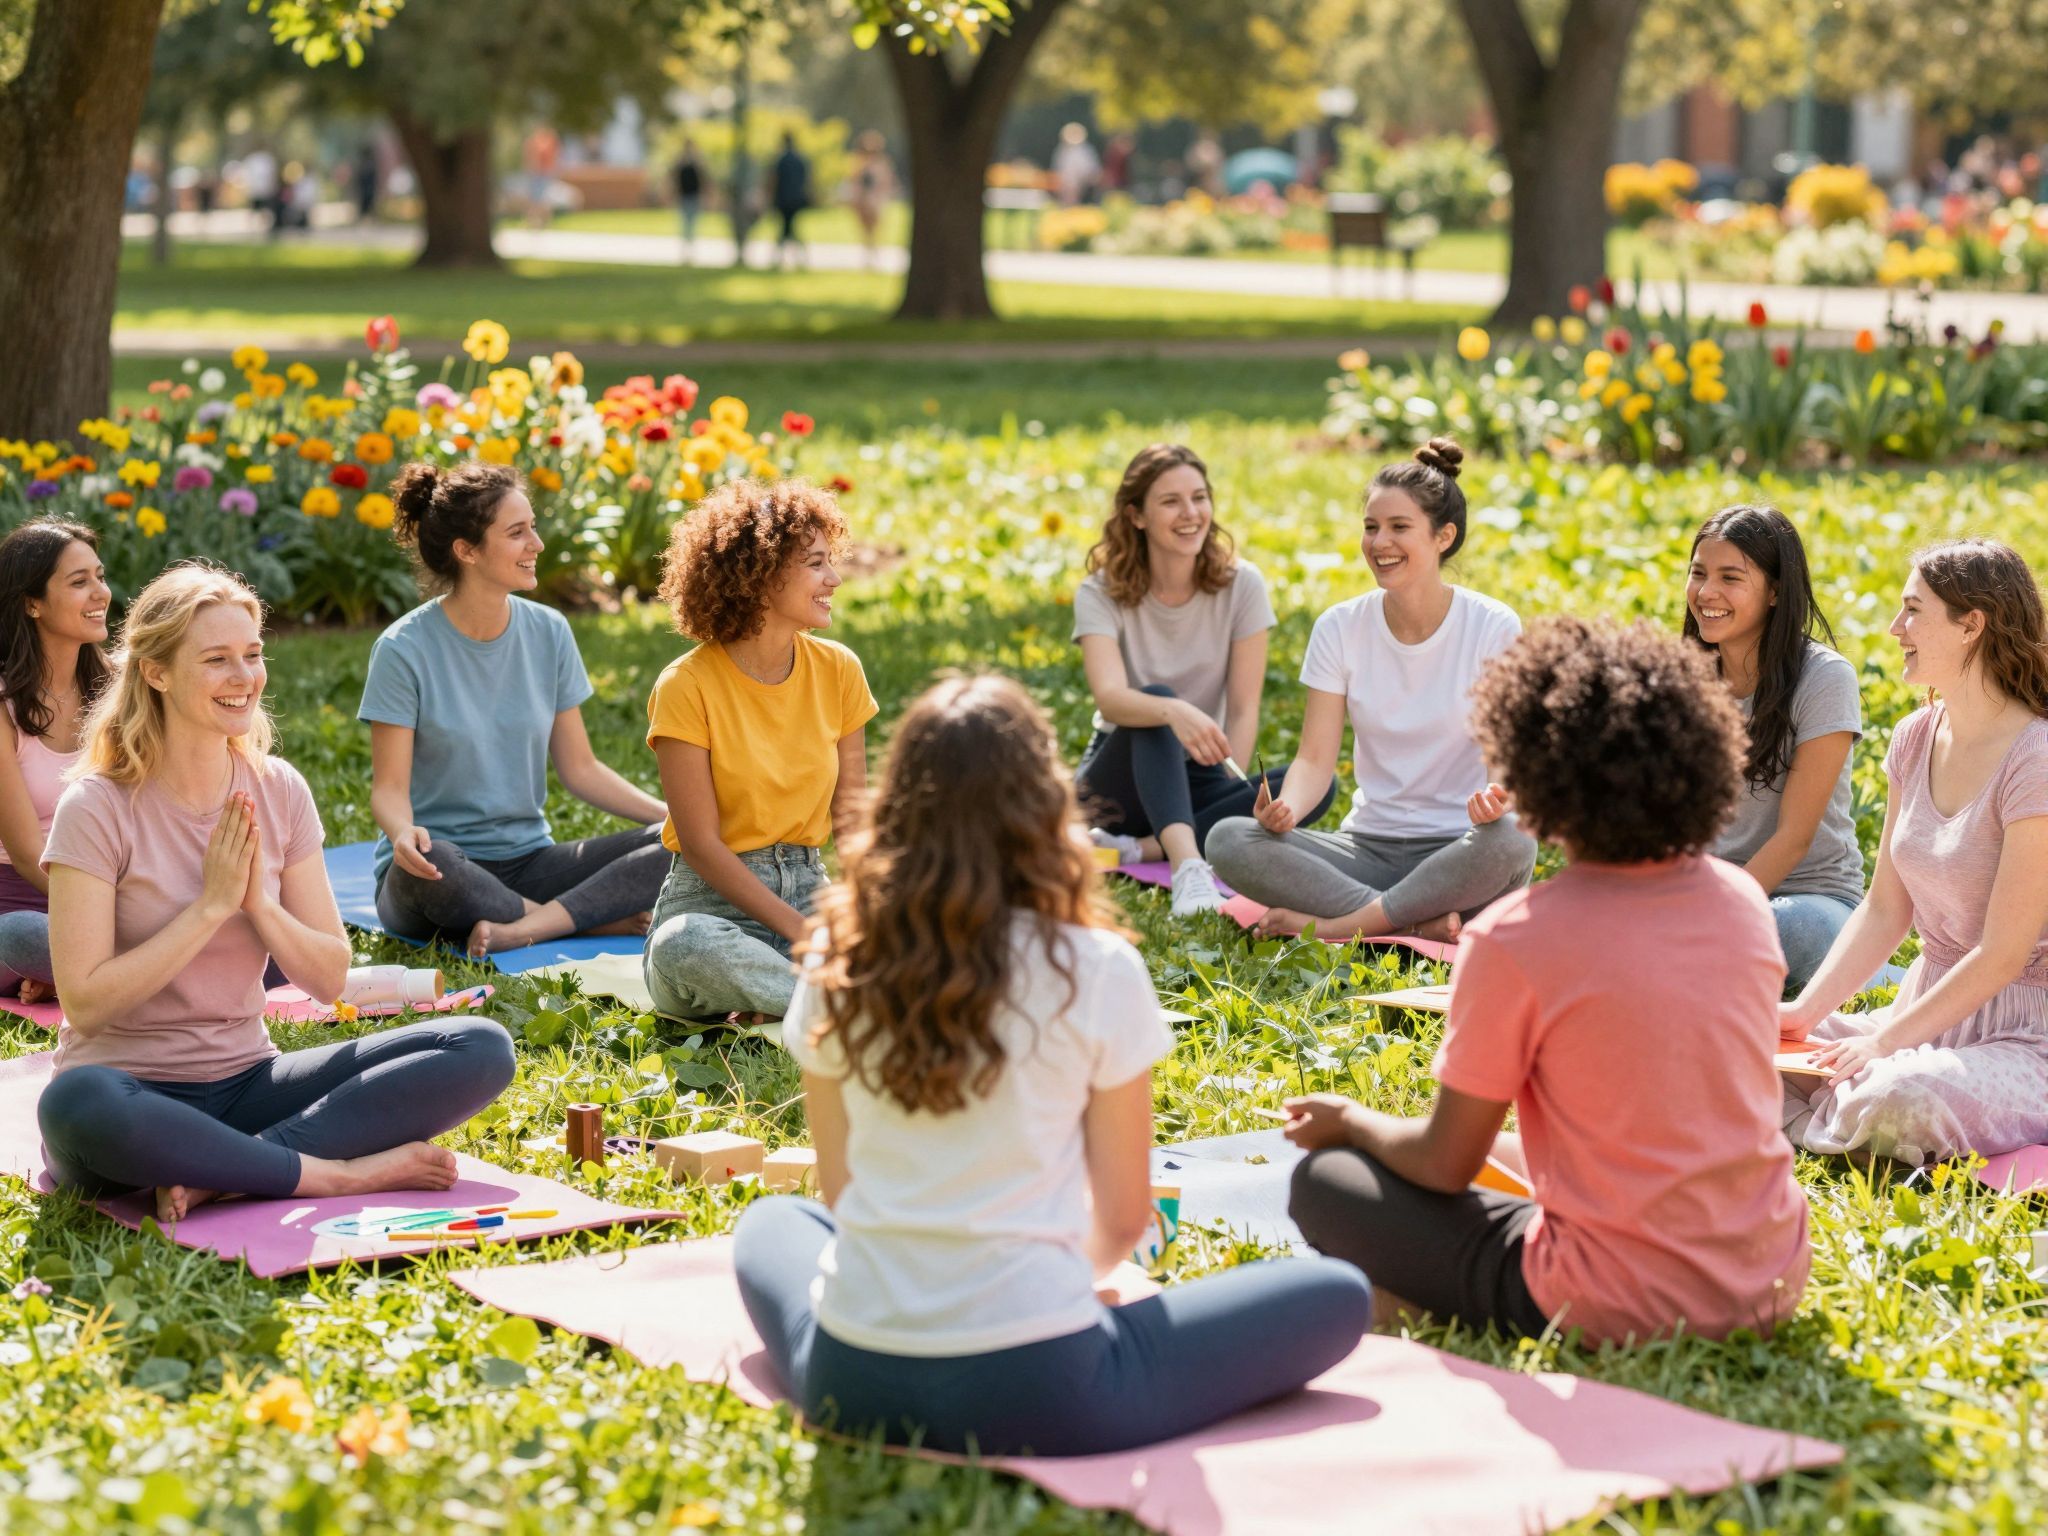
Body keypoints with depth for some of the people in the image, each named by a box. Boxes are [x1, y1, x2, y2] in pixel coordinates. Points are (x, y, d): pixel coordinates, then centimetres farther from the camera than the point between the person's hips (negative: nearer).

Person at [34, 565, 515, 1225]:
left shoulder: (279, 793, 5)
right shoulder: (98, 810, -9)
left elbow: (329, 979, 5)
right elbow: (86, 1005, -15)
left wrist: (260, 903, -12)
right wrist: (212, 904, -16)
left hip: (247, 1083, 5)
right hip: (132, 1091, -5)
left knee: (482, 1048, -15)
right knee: (77, 1104, -43)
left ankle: (220, 1172, -24)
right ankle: (346, 1174, -26)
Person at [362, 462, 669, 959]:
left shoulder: (549, 632, 4)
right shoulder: (404, 650, -10)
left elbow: (580, 768, 8)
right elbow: (390, 787, -9)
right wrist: (404, 832, -33)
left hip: (528, 862, 4)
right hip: (444, 869, -4)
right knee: (426, 863, -40)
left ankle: (526, 927, -28)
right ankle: (595, 918, -21)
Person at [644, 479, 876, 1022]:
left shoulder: (838, 669, 3)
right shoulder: (686, 687, -11)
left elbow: (849, 811, 5)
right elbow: (702, 845, -13)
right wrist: (803, 932, -20)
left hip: (810, 889, 4)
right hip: (712, 900, -4)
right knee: (682, 947, -41)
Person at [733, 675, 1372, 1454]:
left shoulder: (837, 962, 0)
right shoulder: (1094, 970, -10)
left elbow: (839, 1192, 9)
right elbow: (1124, 1218, -1)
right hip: (1031, 1389, -4)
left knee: (772, 1221, 37)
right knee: (1337, 1296, 9)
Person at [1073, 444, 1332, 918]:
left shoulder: (1241, 585, -5)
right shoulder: (1101, 594, -12)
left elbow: (1244, 707, -9)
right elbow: (1109, 697, -30)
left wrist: (1232, 793, -25)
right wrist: (1175, 713, -52)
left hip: (1200, 778, 2)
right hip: (1126, 772, -2)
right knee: (1156, 701, -35)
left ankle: (1139, 849, -33)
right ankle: (1187, 864, -55)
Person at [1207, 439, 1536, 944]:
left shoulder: (1494, 628, -6)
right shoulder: (1340, 628, 2)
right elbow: (1316, 758, -2)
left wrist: (1498, 797, -32)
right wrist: (1285, 807, -25)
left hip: (1457, 851, -3)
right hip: (1369, 844, 3)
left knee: (1511, 840, -39)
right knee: (1228, 841, -22)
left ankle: (1336, 926, -24)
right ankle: (1424, 922, -26)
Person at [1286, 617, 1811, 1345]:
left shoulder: (1513, 938, -16)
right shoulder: (1743, 900, 2)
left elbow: (1444, 1164, -6)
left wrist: (1349, 1119, 16)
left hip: (1626, 1306, -7)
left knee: (1325, 1178, 8)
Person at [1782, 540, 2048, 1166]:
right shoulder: (1916, 739, 5)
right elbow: (1884, 910, 8)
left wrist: (1885, 1042, -19)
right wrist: (1805, 1010, -5)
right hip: (1931, 1007, 7)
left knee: (1897, 1103, -35)